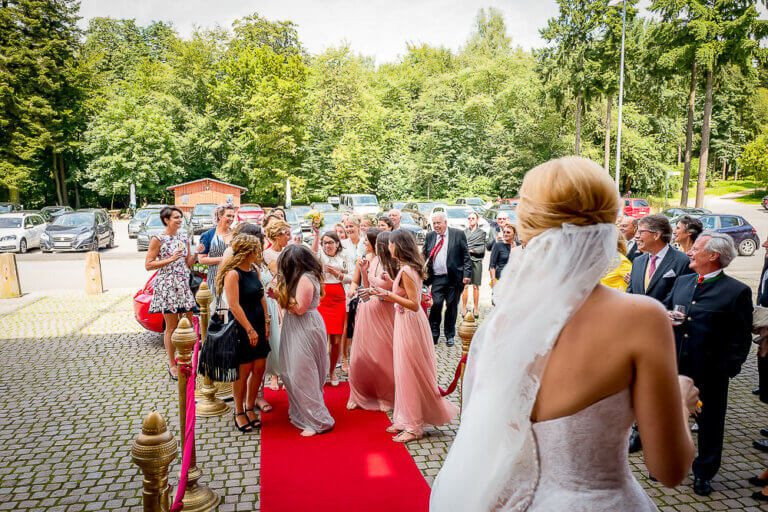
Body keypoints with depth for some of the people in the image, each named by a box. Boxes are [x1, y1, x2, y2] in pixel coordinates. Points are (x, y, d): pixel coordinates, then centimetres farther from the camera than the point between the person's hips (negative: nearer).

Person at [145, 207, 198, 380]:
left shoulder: (184, 237, 12)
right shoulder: (158, 239, -5)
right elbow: (148, 265, -8)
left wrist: (196, 253, -3)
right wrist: (171, 259, -16)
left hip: (185, 285, 5)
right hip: (167, 286, -5)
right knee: (171, 327, 1)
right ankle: (172, 364, 13)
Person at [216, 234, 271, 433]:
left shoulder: (254, 270, 10)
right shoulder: (232, 274, -14)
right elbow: (234, 306, -18)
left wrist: (266, 322, 8)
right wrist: (250, 330, -19)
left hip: (258, 327, 7)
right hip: (241, 328, -7)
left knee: (259, 369, 8)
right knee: (243, 371, 1)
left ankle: (250, 408, 24)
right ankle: (239, 412, 19)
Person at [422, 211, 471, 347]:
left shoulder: (458, 234, 1)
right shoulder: (430, 236, 10)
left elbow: (466, 256, 0)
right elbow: (425, 256, 16)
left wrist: (467, 274, -7)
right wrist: (425, 272, 4)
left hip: (454, 278, -1)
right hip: (437, 278, 2)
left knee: (452, 306, 6)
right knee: (435, 305, -7)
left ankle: (449, 335, 21)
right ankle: (434, 335, 7)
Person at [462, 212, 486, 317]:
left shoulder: (481, 232, 9)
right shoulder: (464, 232, 15)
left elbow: (482, 248, 1)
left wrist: (471, 250, -9)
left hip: (476, 261, -1)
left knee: (475, 286, 1)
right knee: (465, 285, -3)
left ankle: (476, 308, 9)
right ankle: (464, 308, 1)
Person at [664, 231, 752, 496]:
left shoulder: (737, 291, -11)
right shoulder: (682, 282, 6)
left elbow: (741, 340, -8)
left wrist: (729, 370, -11)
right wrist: (667, 317, -4)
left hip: (710, 375, -4)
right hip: (675, 368, 5)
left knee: (709, 424, 13)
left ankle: (703, 473, 33)